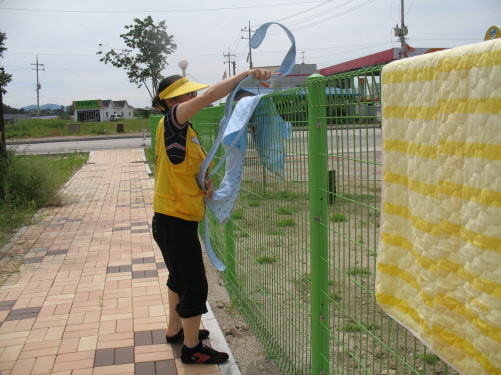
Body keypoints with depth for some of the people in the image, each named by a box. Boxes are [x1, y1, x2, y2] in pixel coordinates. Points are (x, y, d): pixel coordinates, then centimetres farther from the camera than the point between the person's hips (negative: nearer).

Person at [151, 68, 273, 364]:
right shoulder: (171, 123, -17)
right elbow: (209, 96, -31)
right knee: (195, 284, 0)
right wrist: (247, 74, -31)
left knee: (180, 276, 24)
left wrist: (206, 184, -5)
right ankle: (192, 348, 15)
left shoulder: (186, 130, 10)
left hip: (180, 219, 10)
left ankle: (175, 330, 43)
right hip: (174, 221, -10)